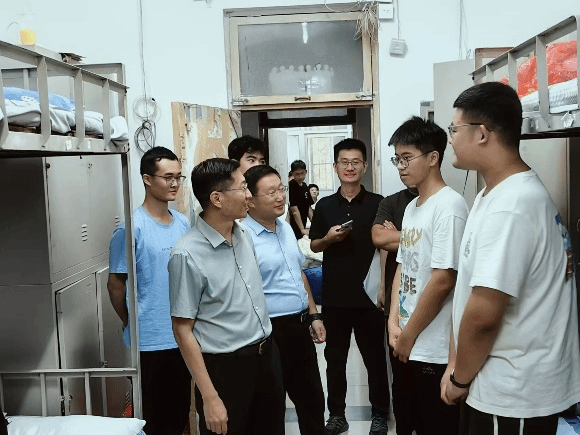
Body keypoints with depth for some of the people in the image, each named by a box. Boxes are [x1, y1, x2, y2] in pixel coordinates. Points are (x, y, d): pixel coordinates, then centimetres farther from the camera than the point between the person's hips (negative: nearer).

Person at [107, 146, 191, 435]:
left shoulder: (184, 224, 4)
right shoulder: (132, 228, -14)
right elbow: (115, 284, -7)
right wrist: (133, 325, 2)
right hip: (150, 340, -5)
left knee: (179, 412, 18)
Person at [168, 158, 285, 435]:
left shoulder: (244, 235, 2)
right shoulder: (187, 254, -19)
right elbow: (183, 330, -16)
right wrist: (210, 397, -17)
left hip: (267, 355, 7)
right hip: (226, 366, -7)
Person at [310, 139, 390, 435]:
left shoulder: (377, 203, -2)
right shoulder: (324, 205, 4)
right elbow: (314, 246, 10)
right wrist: (329, 238, -11)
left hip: (369, 294, -2)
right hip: (334, 295, 2)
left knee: (375, 357, 9)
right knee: (334, 357, 12)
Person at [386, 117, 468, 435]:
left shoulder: (449, 206, -16)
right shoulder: (411, 207, 10)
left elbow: (443, 280, -21)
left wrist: (408, 336, -13)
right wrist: (394, 324, 1)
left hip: (434, 351, -8)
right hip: (407, 347, 8)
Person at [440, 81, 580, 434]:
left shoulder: (510, 207, -25)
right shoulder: (496, 194, 8)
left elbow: (483, 314, -27)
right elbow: (469, 291, 10)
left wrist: (460, 379, -11)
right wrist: (457, 365, 9)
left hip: (514, 395, -9)